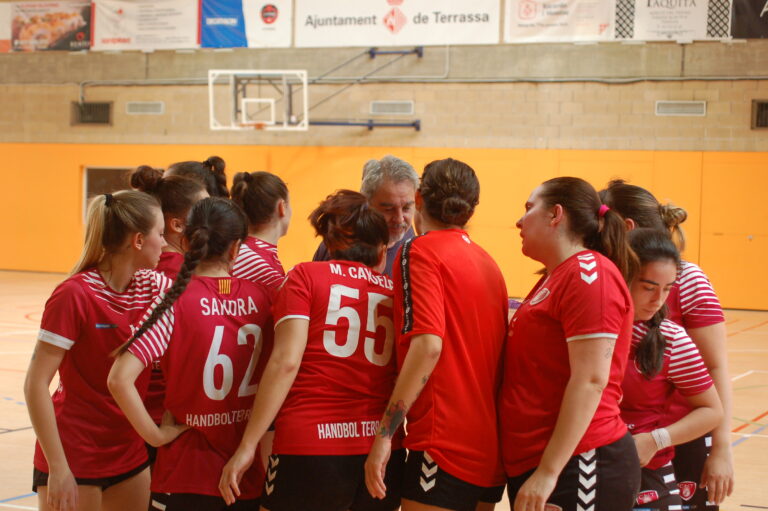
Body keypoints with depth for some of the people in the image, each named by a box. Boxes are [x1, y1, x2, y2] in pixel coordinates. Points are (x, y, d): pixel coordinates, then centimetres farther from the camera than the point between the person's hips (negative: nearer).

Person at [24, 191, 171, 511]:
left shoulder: (151, 287, 1)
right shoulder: (74, 295, -17)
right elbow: (35, 384, -17)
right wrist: (58, 468, -20)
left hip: (129, 454, 6)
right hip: (74, 458, -6)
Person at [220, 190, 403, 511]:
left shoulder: (306, 276, 4)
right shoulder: (395, 291, 12)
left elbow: (286, 361, -8)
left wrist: (247, 446, -8)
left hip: (310, 450, -3)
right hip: (383, 453, 4)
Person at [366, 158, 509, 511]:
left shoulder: (421, 249, -7)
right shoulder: (486, 261, 15)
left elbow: (428, 345, -19)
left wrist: (385, 433, -19)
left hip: (445, 447, -8)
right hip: (492, 450, 8)